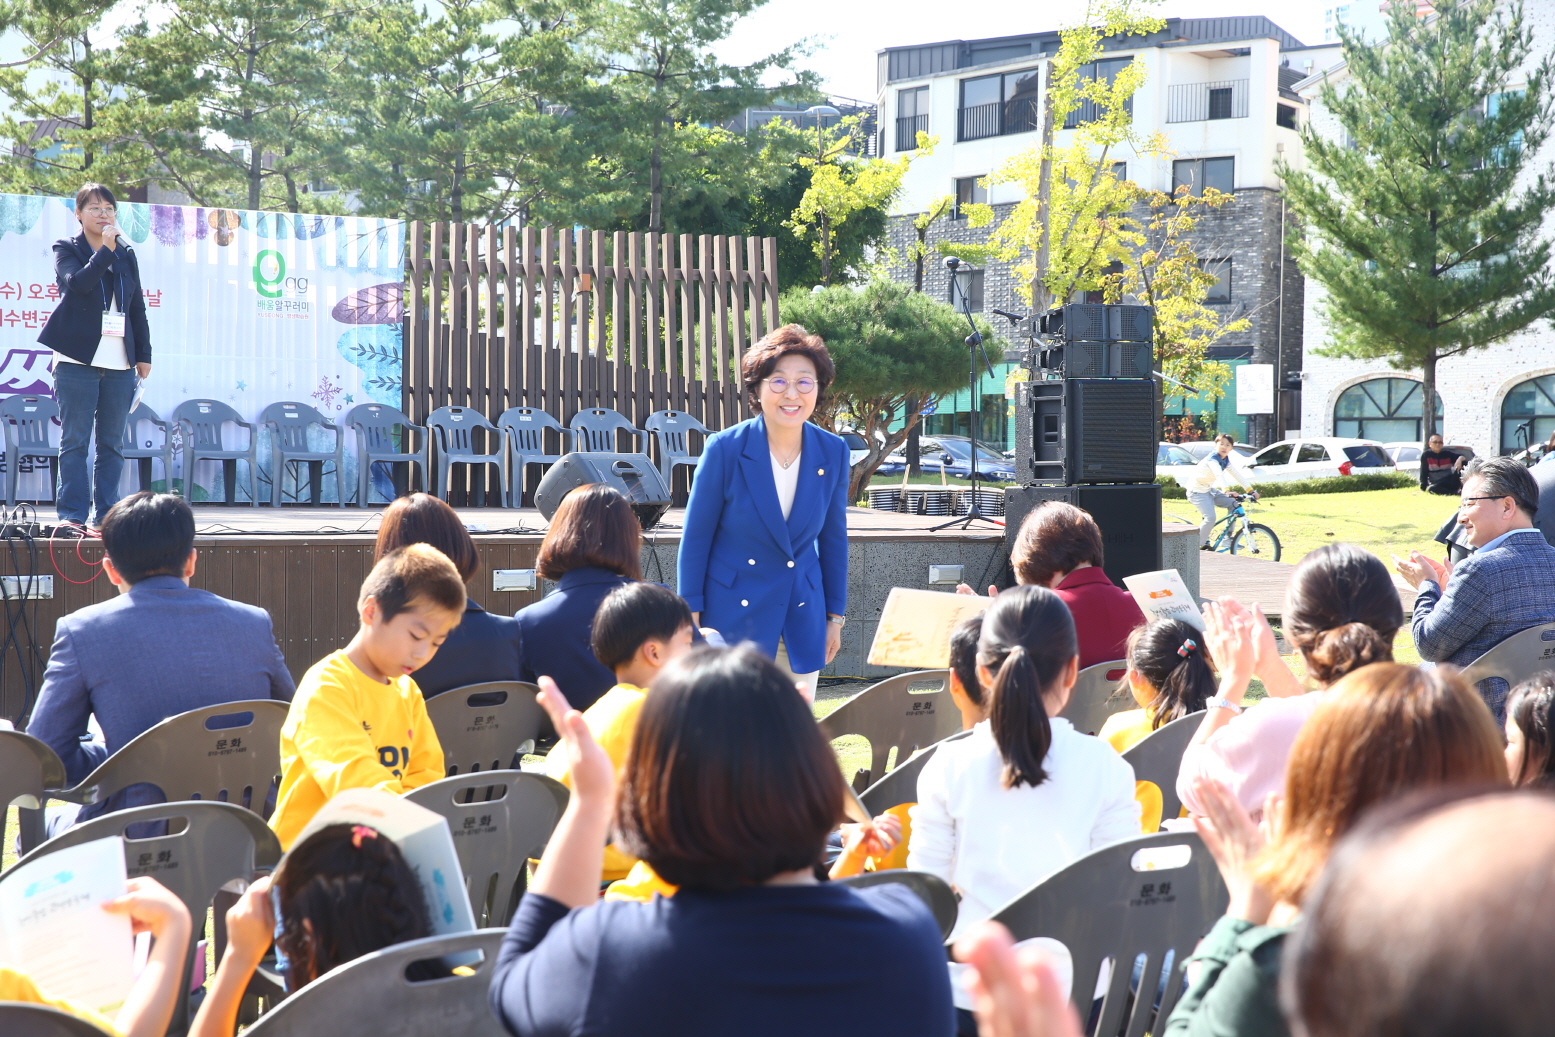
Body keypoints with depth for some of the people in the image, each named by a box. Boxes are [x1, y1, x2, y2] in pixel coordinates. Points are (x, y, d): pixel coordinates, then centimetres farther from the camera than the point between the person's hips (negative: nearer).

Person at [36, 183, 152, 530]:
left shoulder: (126, 254, 15)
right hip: (78, 359, -4)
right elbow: (77, 282, -18)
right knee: (74, 440, -4)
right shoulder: (67, 249, 3)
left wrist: (144, 354, 13)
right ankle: (73, 513, -2)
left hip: (120, 363, 4)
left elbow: (137, 307, 17)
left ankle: (107, 513, 9)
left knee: (112, 442, 5)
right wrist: (106, 250, -16)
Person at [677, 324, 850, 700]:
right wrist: (692, 618, -6)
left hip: (802, 615, 3)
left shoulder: (833, 452, -2)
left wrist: (835, 616, 10)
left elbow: (833, 538, 8)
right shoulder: (725, 449, -11)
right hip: (732, 611, -3)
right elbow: (696, 538, -5)